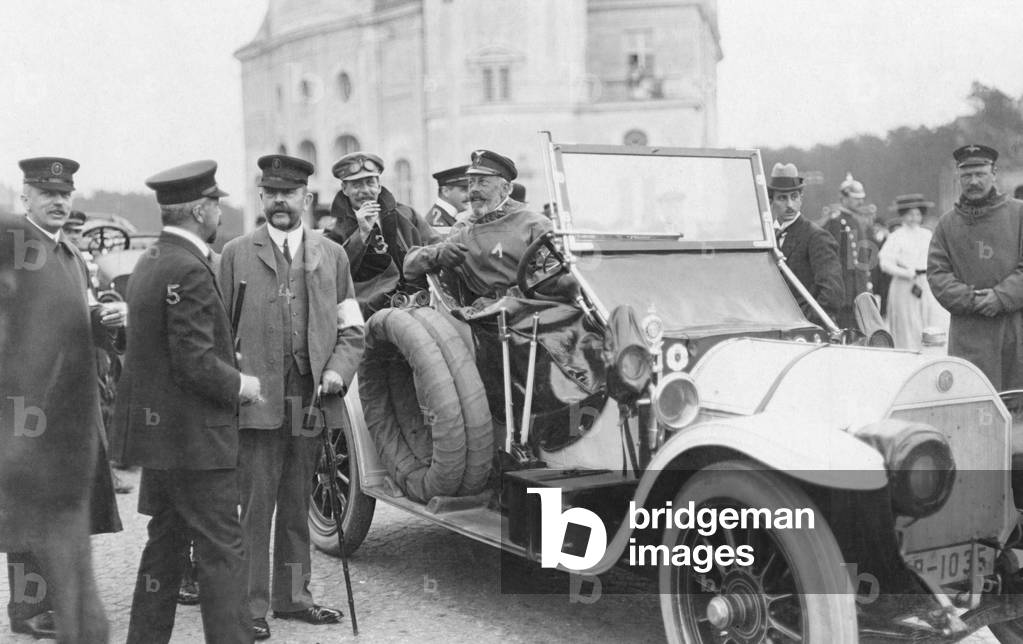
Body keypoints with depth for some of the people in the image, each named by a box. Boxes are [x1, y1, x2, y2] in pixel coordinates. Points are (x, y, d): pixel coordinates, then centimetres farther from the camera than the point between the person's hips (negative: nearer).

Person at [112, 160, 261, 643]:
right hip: (193, 437, -10)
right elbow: (195, 363, -24)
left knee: (166, 543, 18)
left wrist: (230, 372, 14)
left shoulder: (149, 262, 13)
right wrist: (240, 385, -7)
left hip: (159, 432, 10)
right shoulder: (188, 270, -19)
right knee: (222, 551, -3)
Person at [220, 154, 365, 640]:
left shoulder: (331, 255, 11)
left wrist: (338, 371, -6)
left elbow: (351, 329, 11)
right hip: (257, 401, -2)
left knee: (298, 506, 12)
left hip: (310, 400, 3)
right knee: (255, 506, -1)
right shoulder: (236, 255, 5)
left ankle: (292, 596, 24)